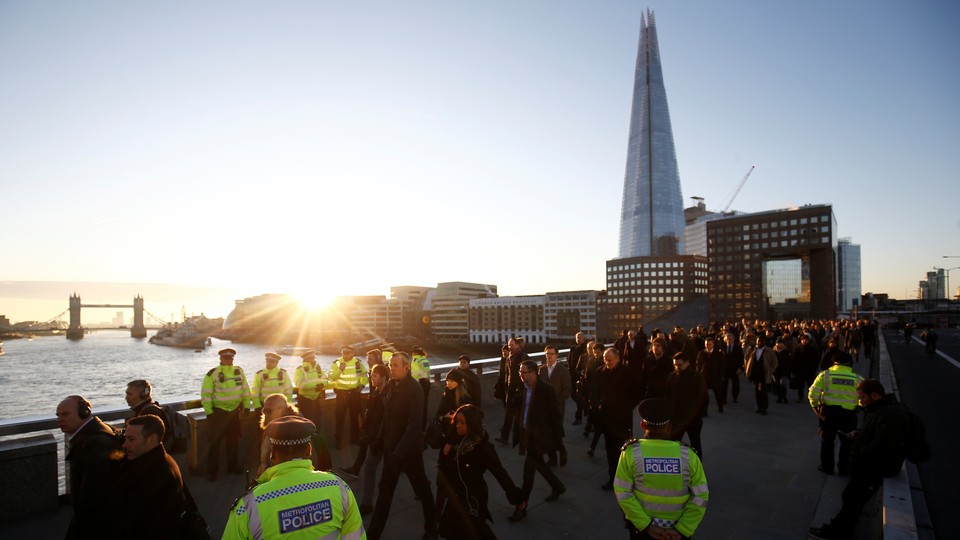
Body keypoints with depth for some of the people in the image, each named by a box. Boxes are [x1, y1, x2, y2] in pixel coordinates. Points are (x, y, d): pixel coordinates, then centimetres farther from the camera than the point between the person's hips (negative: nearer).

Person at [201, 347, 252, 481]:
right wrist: (208, 412, -12)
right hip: (217, 412, -4)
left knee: (233, 440, 16)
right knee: (214, 442, 2)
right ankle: (212, 471, 16)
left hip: (234, 411, 4)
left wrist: (246, 405, 8)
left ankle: (233, 465, 32)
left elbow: (245, 389, 8)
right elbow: (206, 394, -11)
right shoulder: (212, 374, -12)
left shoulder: (239, 371, 1)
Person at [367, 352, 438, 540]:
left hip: (409, 449, -6)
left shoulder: (414, 389, -21)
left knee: (422, 489, 12)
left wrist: (400, 452, -29)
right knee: (385, 489, 17)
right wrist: (380, 440, 8)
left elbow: (415, 424, -26)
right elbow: (387, 416, 9)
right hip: (391, 447, 7)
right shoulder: (391, 385, 1)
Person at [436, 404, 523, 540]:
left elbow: (499, 472, -19)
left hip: (471, 499, -6)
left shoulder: (484, 447, -20)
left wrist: (515, 496, -18)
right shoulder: (455, 438, -6)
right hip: (451, 495, 6)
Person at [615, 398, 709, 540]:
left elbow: (622, 493, -16)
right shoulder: (688, 455, -15)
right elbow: (701, 497, -13)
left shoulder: (631, 452, -16)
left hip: (641, 526, -1)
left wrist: (646, 525, -13)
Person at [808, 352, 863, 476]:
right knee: (847, 442, 17)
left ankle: (827, 467, 23)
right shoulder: (857, 378, -5)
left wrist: (815, 406, 7)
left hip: (828, 411, 0)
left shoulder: (824, 375, -7)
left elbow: (813, 394, -10)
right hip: (848, 414, 1)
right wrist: (858, 407, 13)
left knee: (827, 440, 15)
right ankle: (844, 469, 25)